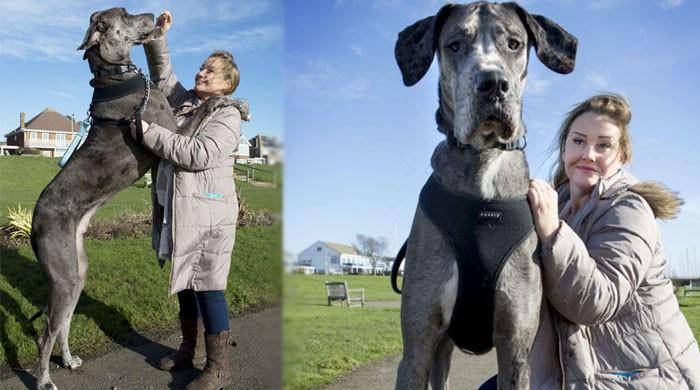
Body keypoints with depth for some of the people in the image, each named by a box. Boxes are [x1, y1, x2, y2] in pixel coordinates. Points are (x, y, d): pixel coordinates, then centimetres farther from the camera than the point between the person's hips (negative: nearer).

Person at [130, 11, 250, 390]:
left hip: (206, 212, -8)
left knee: (208, 286, -4)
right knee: (184, 281, 17)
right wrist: (158, 37, 10)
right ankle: (191, 347, 35)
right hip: (176, 209, 8)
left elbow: (198, 154, -22)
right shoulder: (186, 102, 13)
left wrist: (149, 132, -18)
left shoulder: (227, 115, -9)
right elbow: (162, 75, 26)